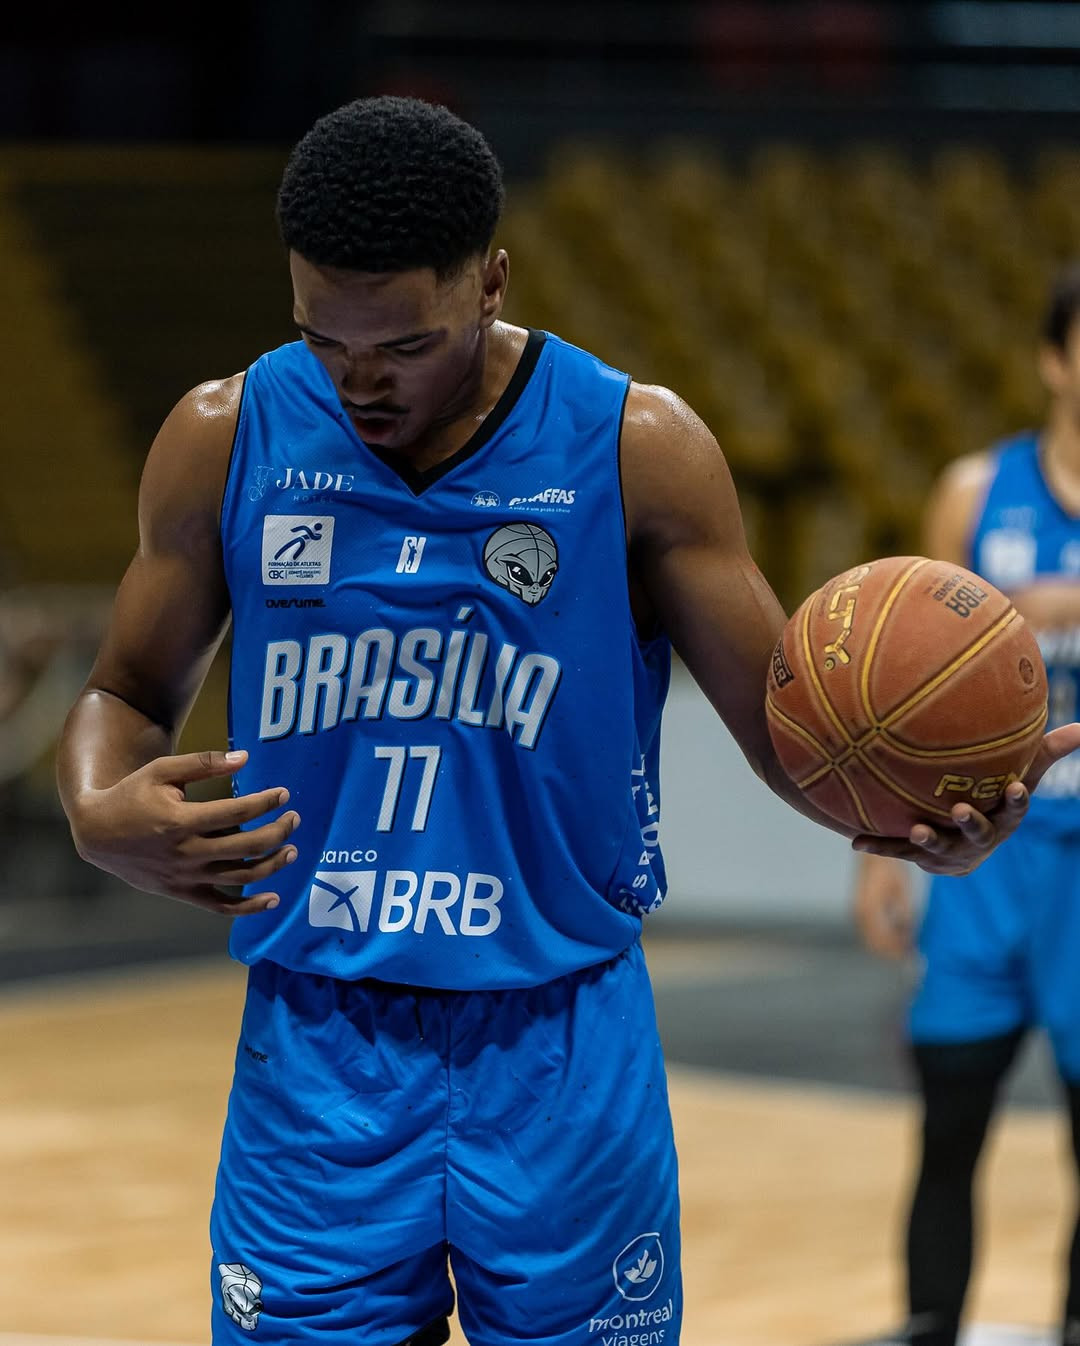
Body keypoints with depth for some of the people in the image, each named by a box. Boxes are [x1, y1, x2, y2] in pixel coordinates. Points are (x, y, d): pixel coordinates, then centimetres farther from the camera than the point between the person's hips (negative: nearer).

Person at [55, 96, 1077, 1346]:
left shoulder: (637, 449, -6)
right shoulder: (227, 438, -1)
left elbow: (791, 720, -3)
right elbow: (128, 696, 9)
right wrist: (98, 812, -15)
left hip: (563, 1049, -1)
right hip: (316, 1052, 1)